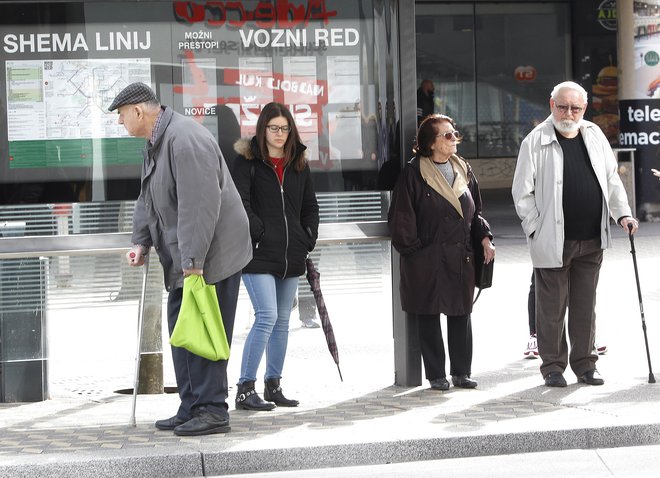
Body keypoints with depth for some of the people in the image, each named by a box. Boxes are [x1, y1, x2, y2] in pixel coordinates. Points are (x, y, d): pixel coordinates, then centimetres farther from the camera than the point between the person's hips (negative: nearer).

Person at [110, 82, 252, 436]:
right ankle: (191, 408, 18)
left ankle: (212, 410, -5)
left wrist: (193, 260, -26)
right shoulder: (155, 143, 14)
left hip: (212, 256, -11)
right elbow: (148, 199, 22)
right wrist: (141, 242, 8)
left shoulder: (185, 140, -21)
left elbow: (200, 204, -26)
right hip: (184, 259, 11)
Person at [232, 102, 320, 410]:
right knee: (266, 317, -15)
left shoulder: (298, 164, 14)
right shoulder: (248, 161, -2)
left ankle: (273, 385, 19)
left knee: (282, 321, 10)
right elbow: (240, 203, -11)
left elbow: (310, 206, 20)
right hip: (258, 255, -6)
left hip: (291, 255, 6)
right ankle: (245, 389, -13)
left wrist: (308, 239, 9)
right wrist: (259, 232, -15)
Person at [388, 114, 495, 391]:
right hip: (427, 259, -5)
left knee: (461, 314, 7)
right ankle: (436, 375, 9)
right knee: (429, 316, 1)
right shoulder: (414, 173, -6)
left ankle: (461, 372, 17)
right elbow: (401, 217, -5)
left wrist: (484, 237, 7)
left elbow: (475, 211, 19)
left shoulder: (463, 170, 12)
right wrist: (412, 247, -8)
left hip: (461, 256, 5)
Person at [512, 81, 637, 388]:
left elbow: (611, 180, 19)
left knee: (585, 306, 10)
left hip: (592, 241, 4)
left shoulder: (595, 136, 10)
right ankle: (553, 366, 12)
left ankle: (584, 365, 19)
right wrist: (537, 229, -8)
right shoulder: (535, 142, -4)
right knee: (551, 308, 2)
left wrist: (622, 213, 7)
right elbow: (522, 192, -3)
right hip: (553, 243, -4)